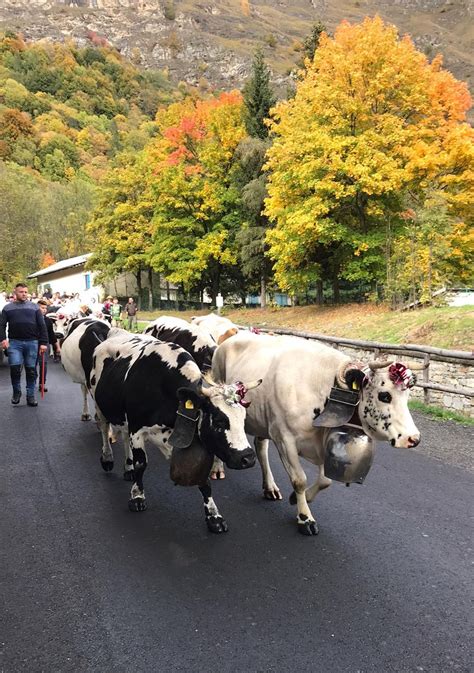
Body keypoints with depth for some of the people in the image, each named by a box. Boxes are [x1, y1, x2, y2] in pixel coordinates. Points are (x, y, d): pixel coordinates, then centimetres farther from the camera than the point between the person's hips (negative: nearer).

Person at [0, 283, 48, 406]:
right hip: (14, 342, 0)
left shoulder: (34, 307, 10)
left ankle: (31, 396, 13)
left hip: (32, 342, 1)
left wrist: (43, 343, -2)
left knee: (31, 370, 3)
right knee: (15, 367, -10)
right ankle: (16, 392, 12)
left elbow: (42, 326, 6)